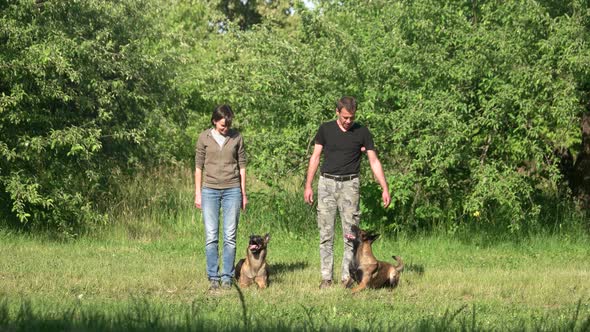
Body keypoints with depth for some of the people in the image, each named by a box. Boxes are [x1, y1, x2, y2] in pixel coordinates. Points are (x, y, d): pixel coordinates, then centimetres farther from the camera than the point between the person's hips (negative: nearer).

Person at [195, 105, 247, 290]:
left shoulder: (236, 137, 4)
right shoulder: (204, 138, 2)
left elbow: (242, 165, 9)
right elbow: (198, 166, 6)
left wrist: (243, 193, 7)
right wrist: (197, 193, 3)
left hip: (232, 190, 0)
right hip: (210, 190, 0)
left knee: (230, 236, -2)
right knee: (211, 236, -3)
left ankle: (227, 277, 4)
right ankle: (213, 278, 2)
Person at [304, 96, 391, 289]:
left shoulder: (362, 132, 1)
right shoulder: (326, 129, 4)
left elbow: (374, 161, 1)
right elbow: (315, 157, 8)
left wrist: (384, 188, -7)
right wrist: (308, 185, 2)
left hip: (349, 185, -1)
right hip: (327, 184, 1)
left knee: (351, 234, -3)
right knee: (326, 233, 0)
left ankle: (348, 277, 2)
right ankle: (326, 277, 4)